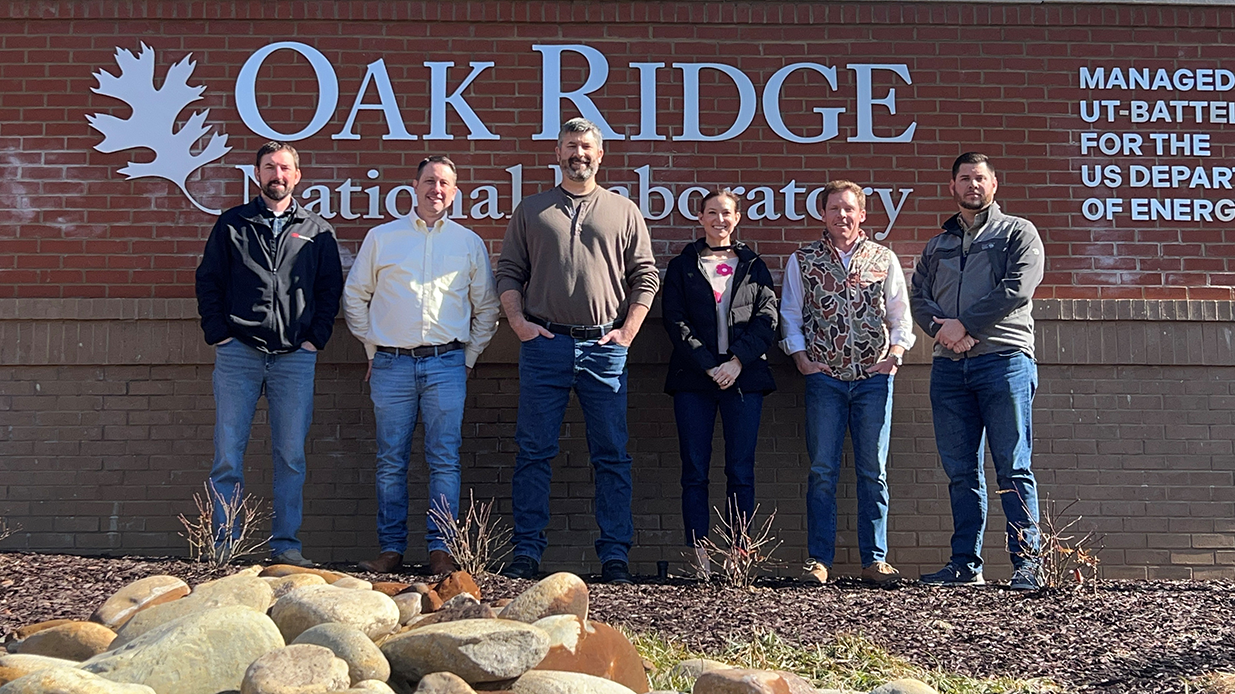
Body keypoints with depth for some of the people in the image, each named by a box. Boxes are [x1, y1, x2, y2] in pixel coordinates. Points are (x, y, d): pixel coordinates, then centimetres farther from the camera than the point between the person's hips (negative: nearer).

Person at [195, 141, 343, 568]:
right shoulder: (232, 224, 12)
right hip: (238, 353, 0)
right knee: (228, 452, -2)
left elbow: (331, 289, 12)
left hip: (295, 357, 0)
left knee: (291, 454, 1)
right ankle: (224, 545, 4)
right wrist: (218, 335, -1)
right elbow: (208, 281, 10)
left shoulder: (317, 232, 13)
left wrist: (315, 338, 1)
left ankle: (286, 542, 8)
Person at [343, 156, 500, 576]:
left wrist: (469, 357, 10)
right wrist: (372, 350, 9)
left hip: (446, 363, 0)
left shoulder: (469, 243, 12)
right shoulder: (381, 238, 10)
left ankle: (441, 549, -1)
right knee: (391, 462, 2)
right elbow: (355, 296, 15)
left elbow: (486, 308, 17)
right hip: (391, 364, 0)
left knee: (445, 461, -5)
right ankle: (391, 549, 8)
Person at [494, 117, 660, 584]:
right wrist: (518, 321, -3)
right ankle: (527, 551, 6)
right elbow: (508, 273, 11)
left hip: (604, 347, 0)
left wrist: (628, 331, 0)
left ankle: (614, 554, 5)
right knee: (534, 452, 1)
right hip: (544, 343, 0)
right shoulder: (531, 211, 12)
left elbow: (645, 277, 11)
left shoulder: (624, 212, 12)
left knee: (611, 455, 1)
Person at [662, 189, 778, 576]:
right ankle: (698, 553, -1)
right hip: (694, 379, 0)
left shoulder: (753, 266, 15)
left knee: (741, 470, -2)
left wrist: (737, 361, -10)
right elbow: (675, 322, 2)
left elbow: (767, 319, 4)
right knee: (695, 469, -3)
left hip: (743, 377, 0)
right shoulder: (682, 267, 12)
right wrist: (708, 366, -9)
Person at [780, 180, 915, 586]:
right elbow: (790, 316, 11)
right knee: (822, 471, -2)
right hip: (824, 378, 0)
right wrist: (801, 358, -1)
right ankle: (819, 560, 2)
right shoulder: (802, 261, 9)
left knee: (873, 472, 2)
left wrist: (894, 355, -1)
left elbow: (901, 316, 12)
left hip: (874, 378, 1)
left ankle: (874, 560, 6)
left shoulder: (884, 259, 11)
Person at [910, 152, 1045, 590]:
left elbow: (1017, 289, -7)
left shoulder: (1018, 233, 7)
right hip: (949, 368, 5)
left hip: (1004, 360, -5)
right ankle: (965, 563, 10)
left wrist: (965, 324, -9)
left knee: (1013, 469, -6)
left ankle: (1026, 562, -3)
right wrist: (943, 329, -8)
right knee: (961, 472, 5)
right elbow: (918, 298, 12)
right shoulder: (938, 245, 22)